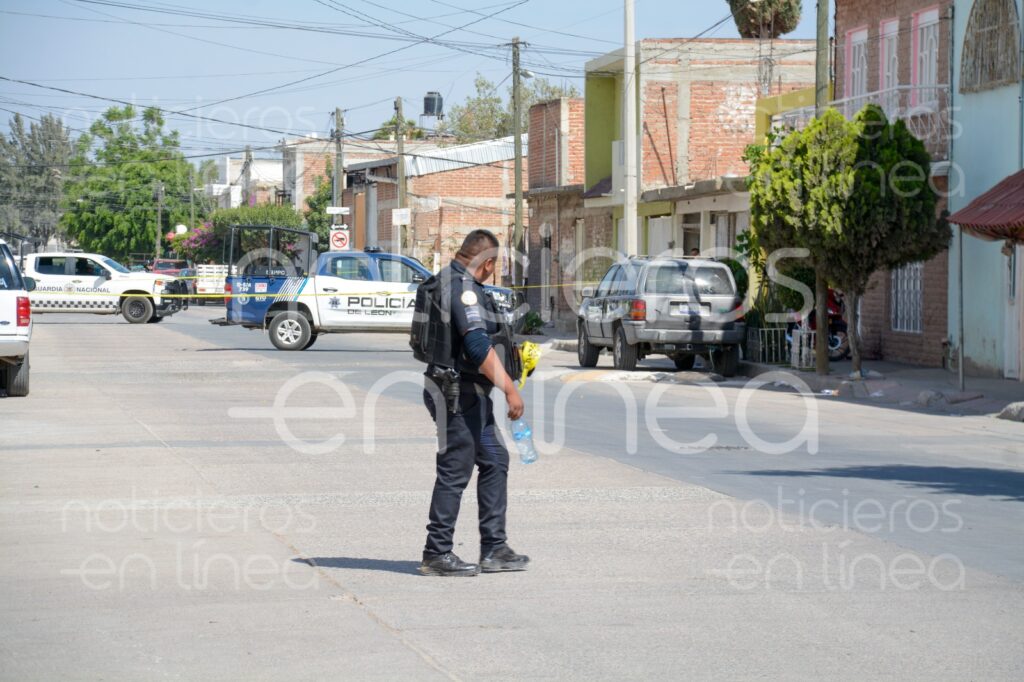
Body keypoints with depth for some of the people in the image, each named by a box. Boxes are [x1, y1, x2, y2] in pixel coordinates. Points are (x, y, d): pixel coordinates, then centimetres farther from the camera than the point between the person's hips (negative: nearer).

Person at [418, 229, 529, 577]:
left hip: (471, 394, 11)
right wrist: (510, 388, -25)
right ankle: (437, 554, 1)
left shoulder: (447, 281, 17)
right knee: (455, 471, -5)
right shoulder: (463, 287, -16)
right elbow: (478, 345, -25)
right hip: (459, 393, -11)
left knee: (495, 461, 13)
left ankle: (493, 548, 14)